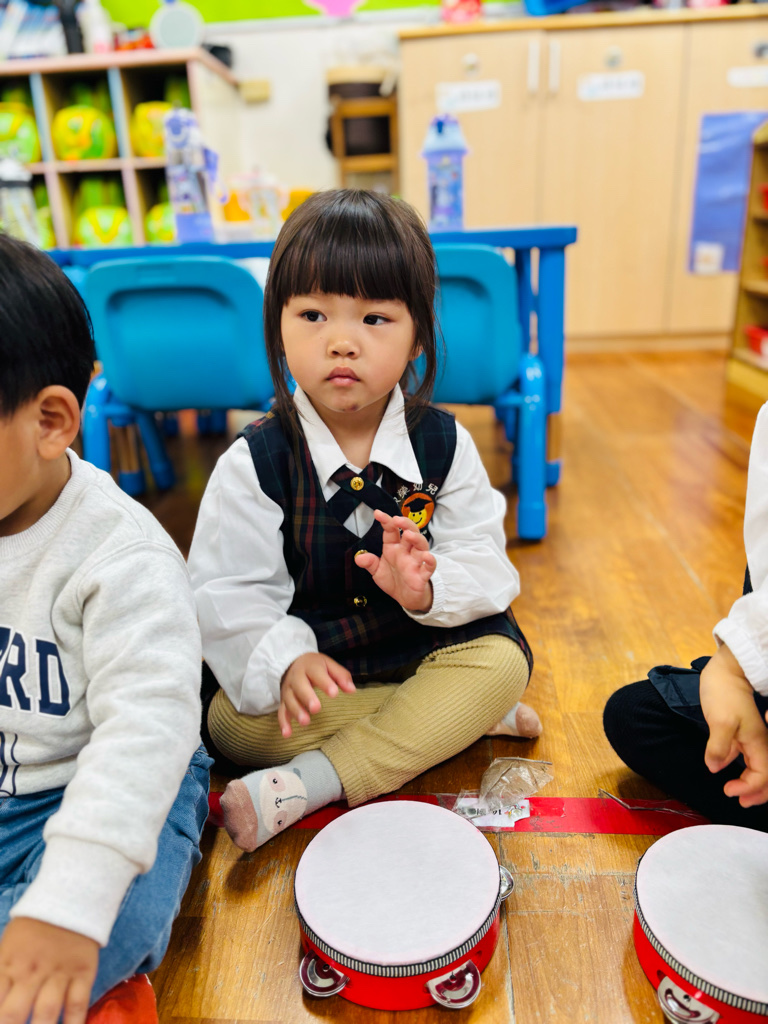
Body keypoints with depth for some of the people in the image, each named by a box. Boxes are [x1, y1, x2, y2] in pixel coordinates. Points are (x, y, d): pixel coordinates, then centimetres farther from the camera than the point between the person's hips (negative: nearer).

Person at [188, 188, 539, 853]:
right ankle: (459, 717, -17)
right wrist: (285, 660, -29)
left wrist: (427, 587, -30)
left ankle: (312, 783, -24)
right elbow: (228, 592, -11)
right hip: (312, 662, 0)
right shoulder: (255, 462, -10)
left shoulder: (444, 445, -6)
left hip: (429, 648, 1)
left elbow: (483, 560, -7)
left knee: (500, 661, -24)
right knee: (233, 722, -24)